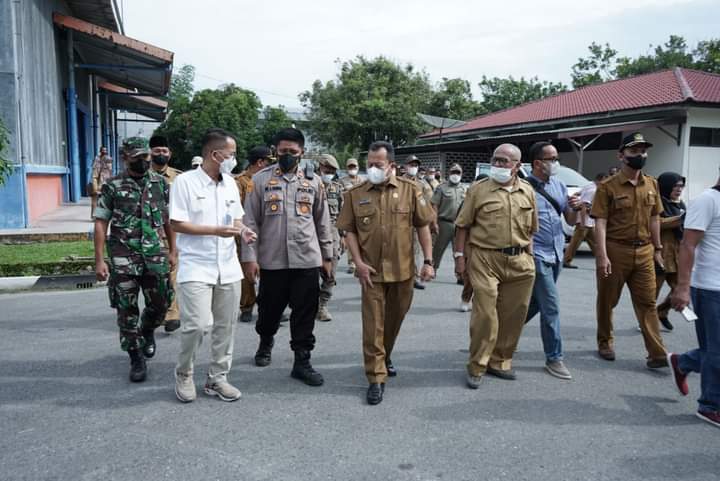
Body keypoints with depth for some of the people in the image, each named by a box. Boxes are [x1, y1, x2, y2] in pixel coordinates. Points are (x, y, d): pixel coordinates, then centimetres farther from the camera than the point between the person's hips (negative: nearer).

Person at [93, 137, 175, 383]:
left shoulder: (161, 183, 6)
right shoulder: (112, 187, -2)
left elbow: (168, 219, 12)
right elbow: (101, 223, -2)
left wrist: (172, 251, 10)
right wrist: (99, 260, -7)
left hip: (155, 254, 2)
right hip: (123, 258, -2)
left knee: (161, 303, 7)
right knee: (127, 309, 2)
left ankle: (147, 331, 40)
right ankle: (136, 358, 15)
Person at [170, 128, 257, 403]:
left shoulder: (230, 183, 10)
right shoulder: (185, 181, -8)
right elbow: (177, 224, -11)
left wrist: (243, 231, -5)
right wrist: (216, 231, -19)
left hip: (228, 267, 6)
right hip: (196, 268, -6)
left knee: (225, 326, 9)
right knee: (198, 324, -13)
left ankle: (217, 378, 23)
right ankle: (184, 375, 13)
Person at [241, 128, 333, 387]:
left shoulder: (314, 181, 7)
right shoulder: (261, 179, 2)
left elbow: (323, 222, 11)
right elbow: (251, 221, 0)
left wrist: (327, 256, 9)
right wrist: (249, 257, -6)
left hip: (307, 259, 1)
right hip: (271, 260, -1)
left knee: (305, 313, 3)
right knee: (269, 309, 13)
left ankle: (302, 361, 15)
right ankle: (265, 342, 41)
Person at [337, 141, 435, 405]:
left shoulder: (410, 189, -2)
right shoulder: (355, 194, -1)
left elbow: (423, 226, 2)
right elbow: (349, 230, 2)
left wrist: (428, 261, -2)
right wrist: (358, 262, -9)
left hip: (403, 270, 1)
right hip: (372, 271, -1)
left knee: (395, 318, 17)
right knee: (373, 324, -1)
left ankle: (385, 357, 43)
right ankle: (376, 378, 9)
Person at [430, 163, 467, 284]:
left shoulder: (465, 189, 13)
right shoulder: (442, 188, -1)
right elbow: (434, 206, -7)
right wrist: (434, 223, -14)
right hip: (445, 223, -3)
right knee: (438, 249, 5)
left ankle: (461, 275, 11)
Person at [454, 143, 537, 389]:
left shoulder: (527, 191, 10)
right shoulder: (478, 190, -1)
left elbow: (530, 229, 15)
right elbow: (463, 226, 1)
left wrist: (529, 256, 11)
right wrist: (460, 255, -4)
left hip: (520, 261, 4)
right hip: (485, 259, -4)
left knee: (513, 315, 10)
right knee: (485, 313, -5)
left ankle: (499, 361, 27)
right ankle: (476, 367, 8)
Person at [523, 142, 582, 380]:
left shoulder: (560, 185, 8)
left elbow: (570, 221, 10)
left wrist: (575, 208, -10)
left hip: (556, 254, 7)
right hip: (537, 255, -7)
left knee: (535, 303, 16)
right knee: (551, 307, -5)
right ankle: (554, 358, 8)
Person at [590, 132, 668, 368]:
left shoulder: (652, 184, 9)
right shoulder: (608, 186, -8)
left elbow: (654, 218, 15)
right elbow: (600, 223, -12)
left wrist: (657, 248, 14)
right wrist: (602, 255, -19)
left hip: (644, 252, 4)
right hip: (615, 251, -4)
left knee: (647, 303, 3)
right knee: (607, 301, 10)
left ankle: (657, 353, 5)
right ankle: (605, 343, 27)